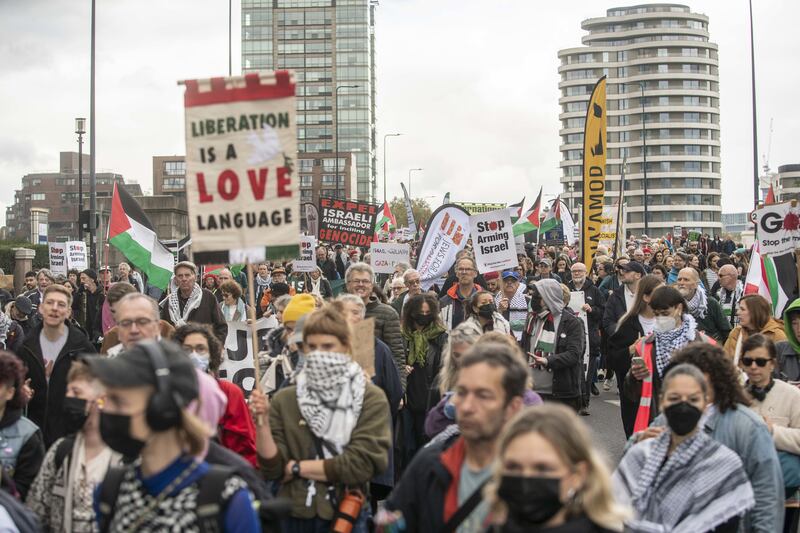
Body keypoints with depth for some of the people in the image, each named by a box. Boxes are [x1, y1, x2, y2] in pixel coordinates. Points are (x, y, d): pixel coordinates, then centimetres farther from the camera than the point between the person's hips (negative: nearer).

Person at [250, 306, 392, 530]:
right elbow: (272, 467, -3)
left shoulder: (371, 398, -6)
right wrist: (262, 422, -17)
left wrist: (296, 467, -9)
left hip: (346, 515, -2)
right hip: (295, 515, 2)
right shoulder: (284, 400, 1)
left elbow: (362, 464, -14)